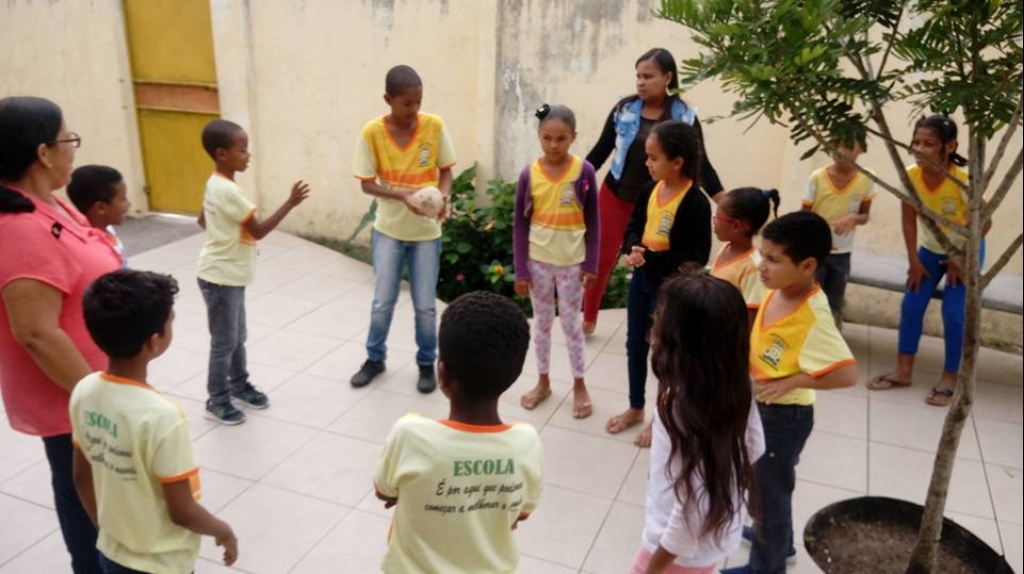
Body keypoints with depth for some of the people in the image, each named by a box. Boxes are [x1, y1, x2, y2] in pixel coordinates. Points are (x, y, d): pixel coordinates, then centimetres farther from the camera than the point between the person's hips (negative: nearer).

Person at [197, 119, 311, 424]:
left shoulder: (216, 183, 6)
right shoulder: (227, 190, -24)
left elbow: (202, 220, 19)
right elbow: (259, 230, -23)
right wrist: (290, 202, -24)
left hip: (230, 275, 9)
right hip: (221, 278, -9)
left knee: (237, 337, 21)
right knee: (224, 342, 4)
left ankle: (239, 384, 37)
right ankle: (217, 401, 18)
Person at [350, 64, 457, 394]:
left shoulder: (435, 126, -10)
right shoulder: (372, 132, -13)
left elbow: (446, 171, 0)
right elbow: (366, 184, -9)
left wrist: (442, 197, -21)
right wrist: (403, 196, -25)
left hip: (427, 231, 0)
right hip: (388, 230, 0)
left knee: (425, 305, 6)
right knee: (382, 302, 9)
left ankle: (427, 364, 27)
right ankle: (375, 358, 32)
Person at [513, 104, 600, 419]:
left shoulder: (584, 171, -10)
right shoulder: (529, 174, -8)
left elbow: (593, 221, -4)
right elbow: (520, 224, -3)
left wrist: (591, 264, -5)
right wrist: (520, 270, -4)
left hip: (572, 261, -1)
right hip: (538, 261, 2)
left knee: (571, 324, 9)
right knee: (542, 322, 15)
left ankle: (579, 385, 26)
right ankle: (543, 382, 30)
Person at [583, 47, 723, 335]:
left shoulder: (684, 117, -8)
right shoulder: (624, 109, -5)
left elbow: (701, 163, -5)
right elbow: (601, 151, 1)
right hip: (615, 195, 1)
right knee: (602, 258, 6)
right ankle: (589, 318, 24)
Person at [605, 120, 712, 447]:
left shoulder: (695, 202, -21)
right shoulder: (650, 190, 0)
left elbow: (696, 256, -22)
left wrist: (651, 259, -27)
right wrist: (632, 249, -12)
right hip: (642, 277, 7)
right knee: (635, 344, 17)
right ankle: (635, 408, 36)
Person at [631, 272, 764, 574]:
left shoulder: (682, 405, -33)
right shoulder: (735, 387, -10)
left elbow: (694, 504, -29)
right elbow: (755, 447, 5)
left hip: (684, 544, -7)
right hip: (721, 532, 7)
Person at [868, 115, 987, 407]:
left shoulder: (963, 181, -31)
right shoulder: (910, 176, -21)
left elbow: (984, 223, -18)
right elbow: (909, 221, -10)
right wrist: (914, 261, -8)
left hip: (965, 251, -4)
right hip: (930, 249, 4)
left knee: (954, 313, -8)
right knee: (911, 305, -1)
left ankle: (949, 379, 7)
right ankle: (903, 371, 11)